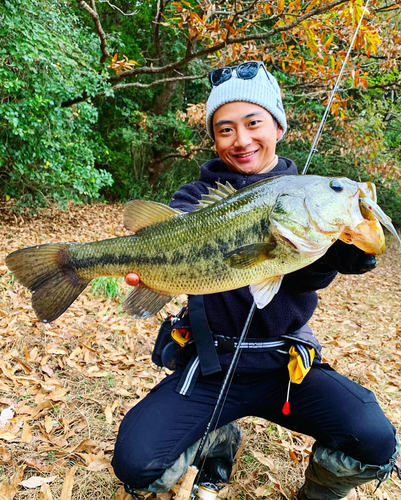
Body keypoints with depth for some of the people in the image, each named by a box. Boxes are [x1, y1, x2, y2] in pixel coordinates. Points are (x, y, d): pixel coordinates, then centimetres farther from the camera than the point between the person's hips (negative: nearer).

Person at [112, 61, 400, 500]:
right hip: (210, 365, 0)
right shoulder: (200, 194, 3)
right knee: (136, 464, -17)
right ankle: (219, 441, 17)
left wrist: (354, 243, -39)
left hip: (287, 363, 1)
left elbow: (311, 273, -16)